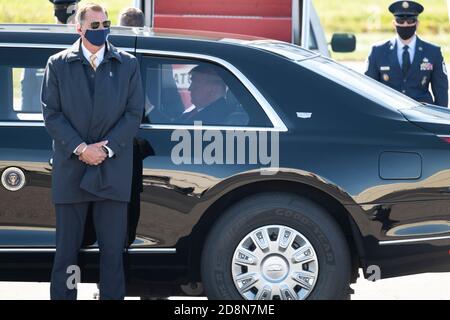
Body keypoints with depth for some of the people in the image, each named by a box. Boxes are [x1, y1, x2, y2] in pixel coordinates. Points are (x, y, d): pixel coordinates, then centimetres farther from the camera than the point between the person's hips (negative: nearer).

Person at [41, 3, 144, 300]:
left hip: (113, 171, 0)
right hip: (70, 171, 0)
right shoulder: (58, 64, 5)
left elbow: (134, 113, 2)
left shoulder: (127, 64, 7)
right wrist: (80, 149, -11)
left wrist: (106, 148, -9)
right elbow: (52, 114, 0)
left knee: (113, 247, 1)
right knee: (67, 247, 4)